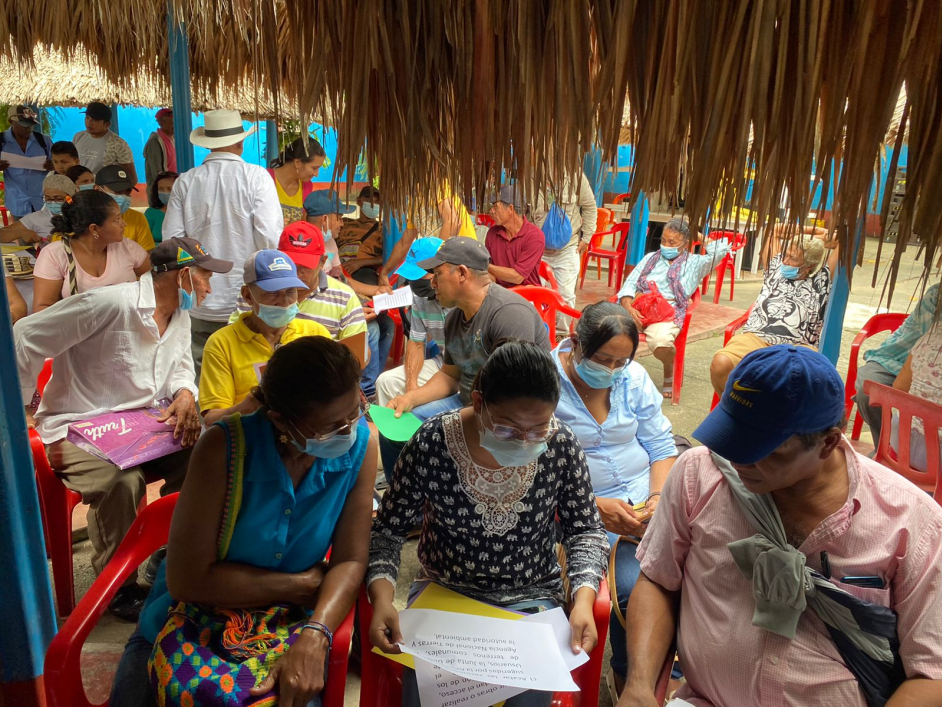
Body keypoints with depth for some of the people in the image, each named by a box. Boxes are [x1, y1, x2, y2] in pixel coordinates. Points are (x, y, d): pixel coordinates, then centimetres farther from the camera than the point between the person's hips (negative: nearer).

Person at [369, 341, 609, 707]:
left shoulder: (562, 446, -16)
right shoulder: (432, 443, -19)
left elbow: (585, 530, -1)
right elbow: (389, 529, -6)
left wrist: (584, 599, -17)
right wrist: (382, 597, -22)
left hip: (531, 599, 1)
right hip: (443, 592, 0)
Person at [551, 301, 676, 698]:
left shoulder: (634, 377, 7)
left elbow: (661, 446, 11)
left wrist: (660, 495, -8)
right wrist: (594, 506, -20)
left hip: (647, 501, 5)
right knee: (634, 586, -25)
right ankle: (630, 678, 6)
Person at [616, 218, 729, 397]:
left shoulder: (695, 262, 17)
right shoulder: (651, 258, 25)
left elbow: (721, 250, 0)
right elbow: (630, 285, 13)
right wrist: (628, 307, -7)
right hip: (638, 307, 2)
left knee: (661, 342, -36)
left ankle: (669, 369, 1)